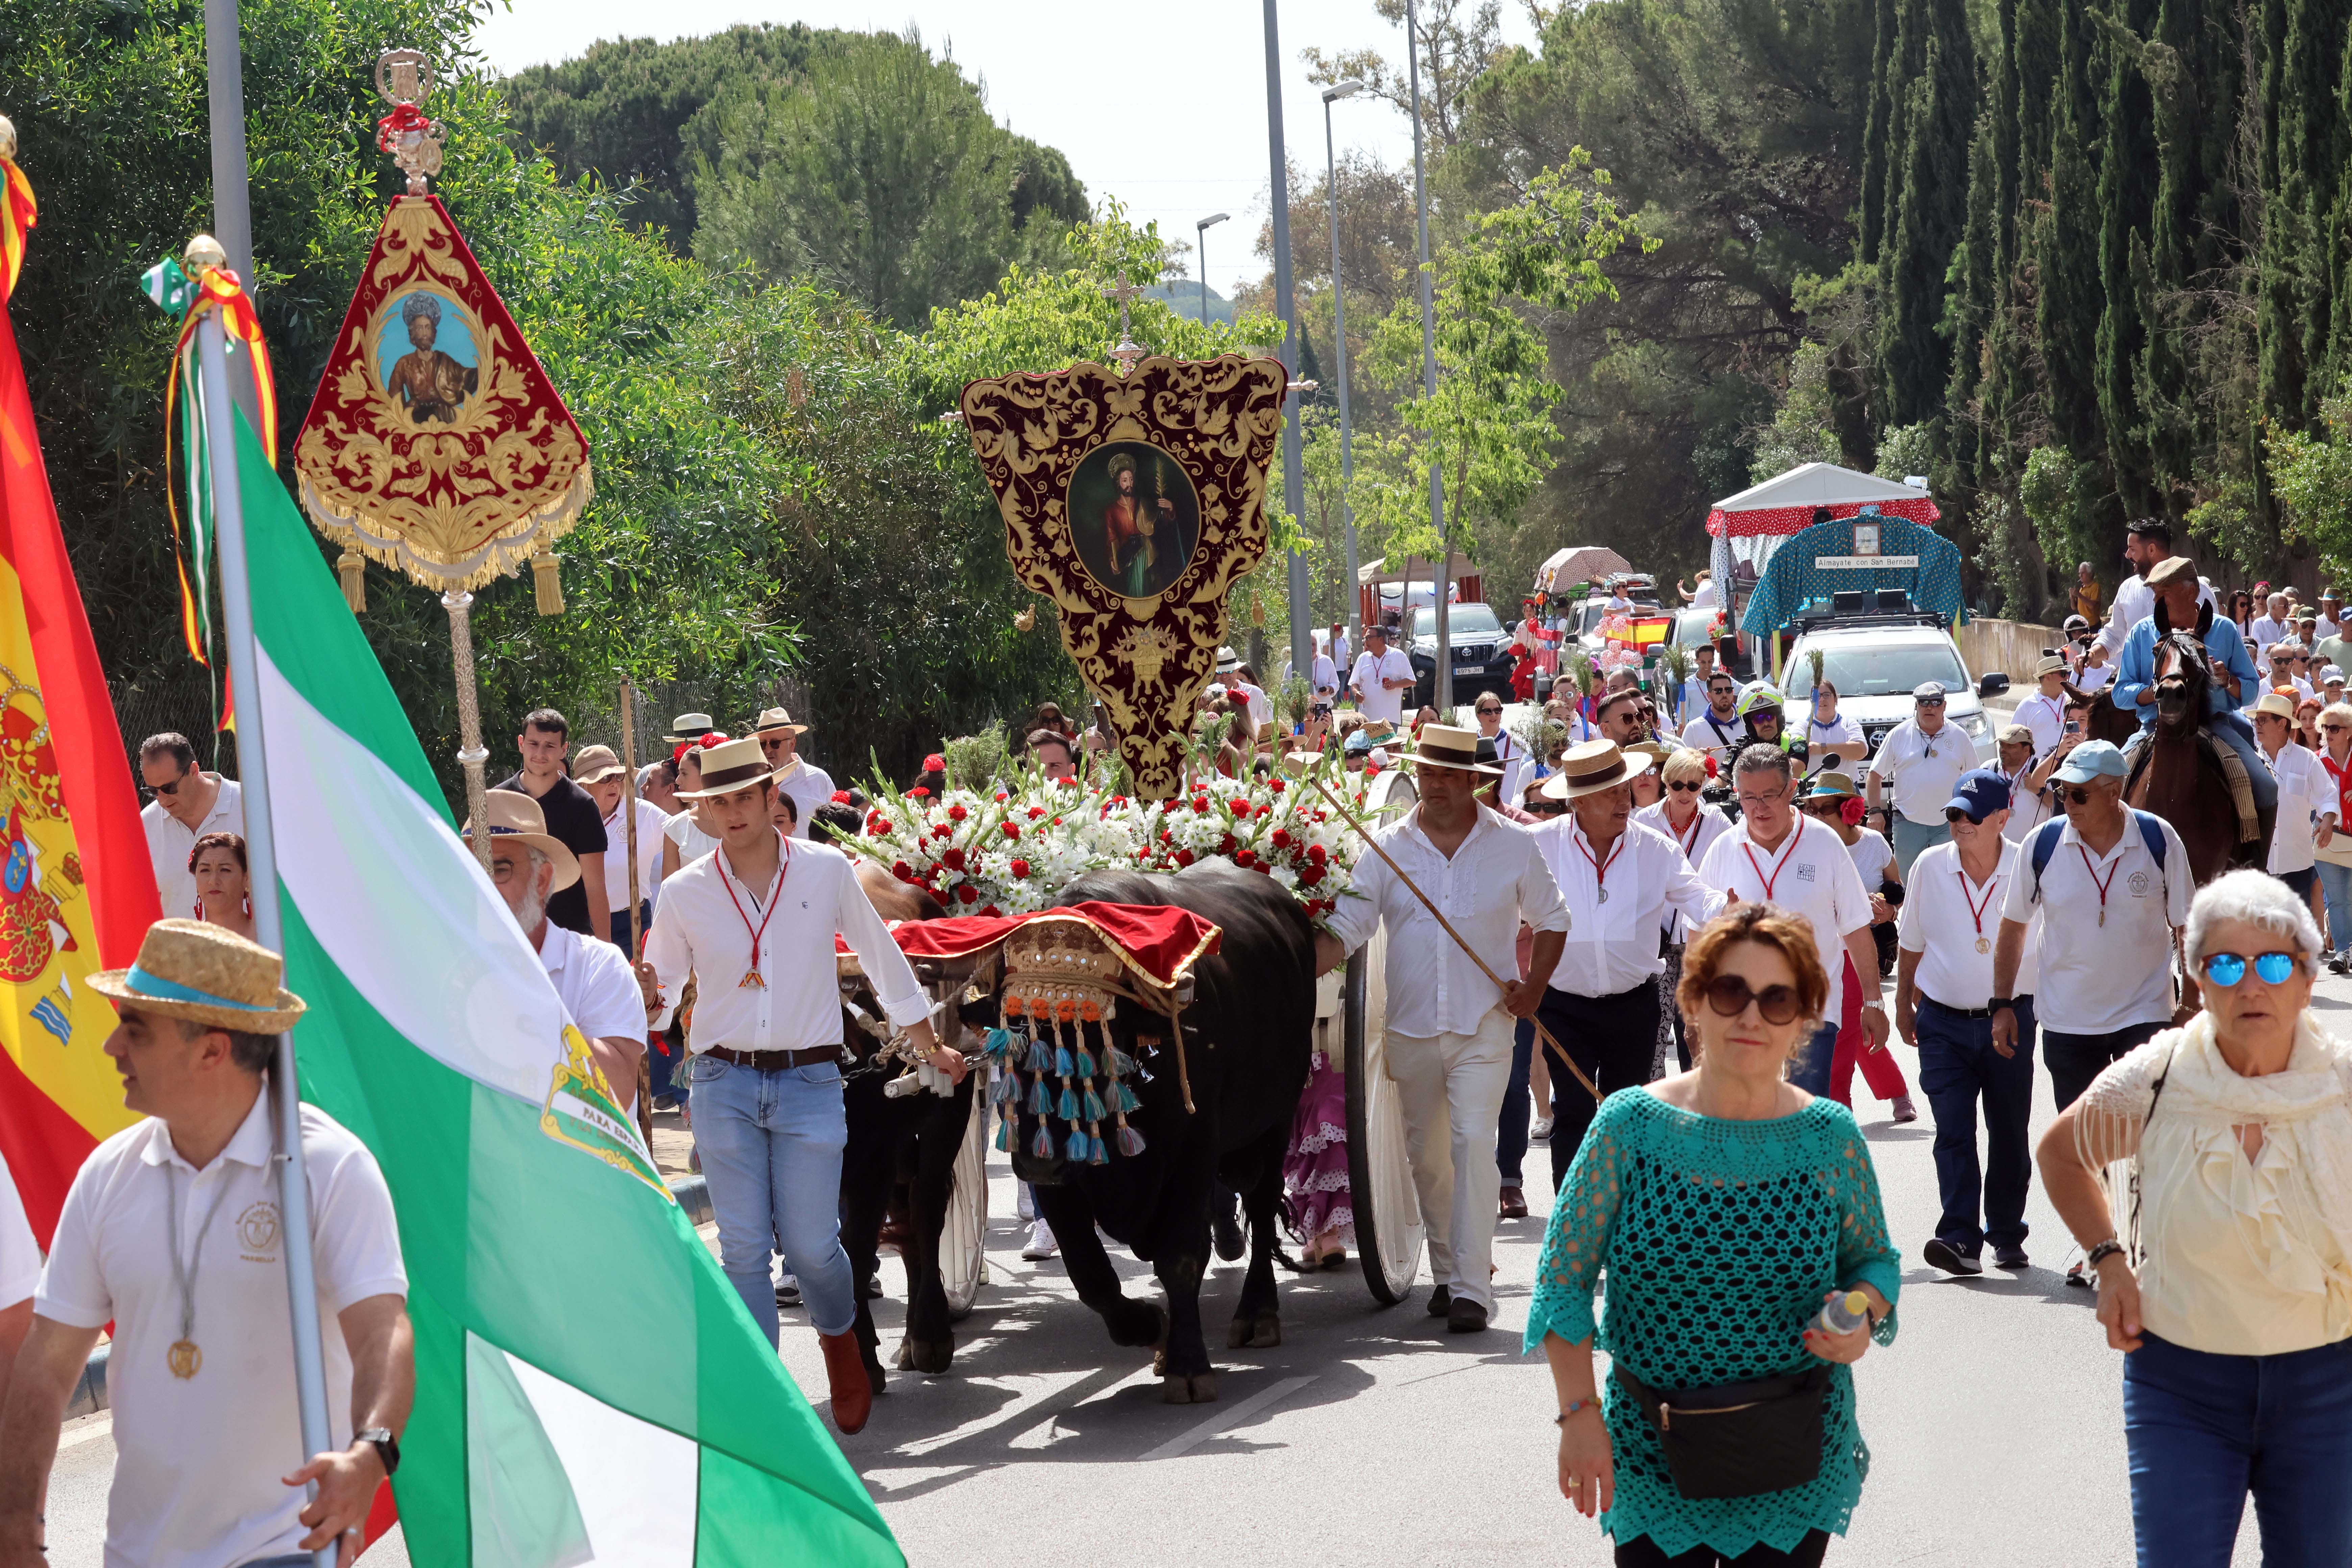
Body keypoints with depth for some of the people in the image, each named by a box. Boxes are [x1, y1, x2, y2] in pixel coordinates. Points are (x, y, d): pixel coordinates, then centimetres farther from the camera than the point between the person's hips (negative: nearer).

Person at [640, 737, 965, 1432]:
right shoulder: (684, 893, 1)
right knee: (743, 1249, -2)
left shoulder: (827, 871, 0)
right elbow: (660, 996, 10)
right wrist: (646, 1000, -15)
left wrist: (931, 1049, 19)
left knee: (811, 1244, -3)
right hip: (723, 1084, 1)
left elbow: (884, 962, 12)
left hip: (809, 1083, -1)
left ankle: (841, 1337, 30)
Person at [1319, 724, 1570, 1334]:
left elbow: (1551, 919, 13)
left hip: (1483, 1027, -2)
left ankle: (1472, 1287, -15)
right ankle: (1446, 1271, 26)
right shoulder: (1387, 847, 1)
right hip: (1411, 1027, 2)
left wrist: (1535, 986, 0)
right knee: (1426, 1157, 10)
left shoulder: (1514, 846, 1)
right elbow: (1346, 927, -5)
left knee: (1473, 1146, -15)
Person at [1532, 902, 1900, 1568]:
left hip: (1795, 1460, 1)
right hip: (1651, 1456, 0)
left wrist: (1864, 1318, -13)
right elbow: (1565, 1272, -3)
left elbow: (1875, 1258, 10)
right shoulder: (1631, 1126, -7)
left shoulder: (1832, 1138, -4)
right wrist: (1580, 1412, -10)